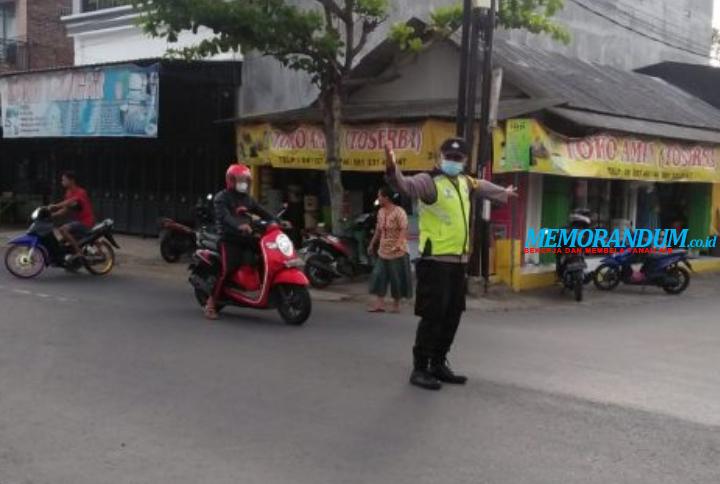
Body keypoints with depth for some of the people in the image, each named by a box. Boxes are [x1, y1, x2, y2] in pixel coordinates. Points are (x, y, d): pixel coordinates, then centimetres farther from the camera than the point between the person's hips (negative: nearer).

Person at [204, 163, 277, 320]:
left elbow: (263, 212, 15)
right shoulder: (221, 198, -2)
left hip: (246, 237, 7)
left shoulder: (247, 199, 22)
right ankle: (211, 303, -10)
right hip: (229, 239, -7)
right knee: (227, 270, -18)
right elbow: (224, 216, -21)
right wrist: (239, 225, -40)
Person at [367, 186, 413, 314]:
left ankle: (396, 304, 14)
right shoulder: (380, 212, 9)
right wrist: (372, 244, 21)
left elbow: (404, 230, -20)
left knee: (397, 279, 2)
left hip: (397, 252, -7)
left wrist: (399, 243, -33)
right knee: (379, 277, 1)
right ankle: (379, 303, 3)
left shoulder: (399, 212, -13)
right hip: (383, 251, 7)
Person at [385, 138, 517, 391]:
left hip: (459, 260, 9)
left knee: (452, 316, 13)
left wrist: (504, 193, 55)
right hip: (435, 261, -8)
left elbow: (482, 187, 38)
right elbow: (406, 185, -32)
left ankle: (439, 364, 25)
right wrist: (392, 169, -52)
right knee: (432, 316, -8)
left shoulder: (465, 182, 15)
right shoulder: (430, 181, -11)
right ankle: (420, 369, 0)